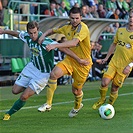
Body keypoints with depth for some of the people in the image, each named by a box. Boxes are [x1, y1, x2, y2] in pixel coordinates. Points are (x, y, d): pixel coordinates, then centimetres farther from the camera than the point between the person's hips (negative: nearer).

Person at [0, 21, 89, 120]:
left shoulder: (45, 42, -32)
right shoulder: (28, 37, -13)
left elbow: (64, 49, -32)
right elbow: (17, 34, 10)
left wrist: (79, 60, -34)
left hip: (43, 73, -6)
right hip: (32, 66, 6)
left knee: (24, 96, -9)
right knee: (15, 90, 8)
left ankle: (9, 114, 11)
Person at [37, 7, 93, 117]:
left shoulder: (83, 28, -25)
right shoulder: (67, 26, -1)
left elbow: (74, 42, -40)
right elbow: (53, 30, 18)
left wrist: (55, 46, -45)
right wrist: (44, 35, -3)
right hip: (70, 59, 5)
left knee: (76, 90, 8)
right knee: (54, 74, -22)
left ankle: (77, 106, 45)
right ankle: (48, 104, -14)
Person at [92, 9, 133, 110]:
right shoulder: (120, 31, 7)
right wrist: (107, 57, 19)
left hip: (124, 67, -3)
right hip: (114, 63, 3)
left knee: (115, 88, 2)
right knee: (104, 83, -11)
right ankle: (102, 100, 17)